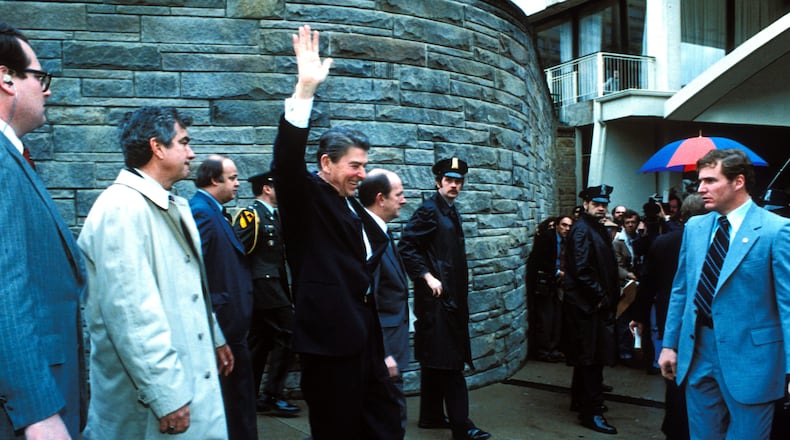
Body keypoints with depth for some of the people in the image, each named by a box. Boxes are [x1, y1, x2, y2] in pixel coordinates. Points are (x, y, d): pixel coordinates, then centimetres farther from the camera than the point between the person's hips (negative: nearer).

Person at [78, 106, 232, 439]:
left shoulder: (173, 205, 12)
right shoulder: (122, 209, -20)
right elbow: (130, 311, -25)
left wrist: (215, 338, 23)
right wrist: (165, 396, -24)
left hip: (192, 372, 9)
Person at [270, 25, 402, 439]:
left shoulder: (354, 208, 15)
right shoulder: (304, 196, -6)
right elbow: (287, 159, -27)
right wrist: (305, 89, -34)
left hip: (365, 332, 8)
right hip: (329, 335, -7)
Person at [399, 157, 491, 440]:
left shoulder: (451, 212, 16)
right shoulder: (428, 210, -10)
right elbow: (406, 247, -17)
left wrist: (461, 282, 17)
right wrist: (427, 277, -19)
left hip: (452, 296, 9)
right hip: (436, 295, -9)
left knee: (435, 359, 14)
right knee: (450, 361, -7)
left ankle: (431, 416, 24)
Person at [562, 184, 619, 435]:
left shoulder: (599, 229, 15)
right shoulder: (581, 230, -14)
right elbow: (582, 270, -21)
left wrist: (608, 297, 9)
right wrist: (601, 297, -15)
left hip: (596, 304, 10)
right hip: (587, 304, -10)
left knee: (587, 357, 18)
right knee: (592, 357, -5)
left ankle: (581, 401, 31)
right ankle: (591, 412, 2)